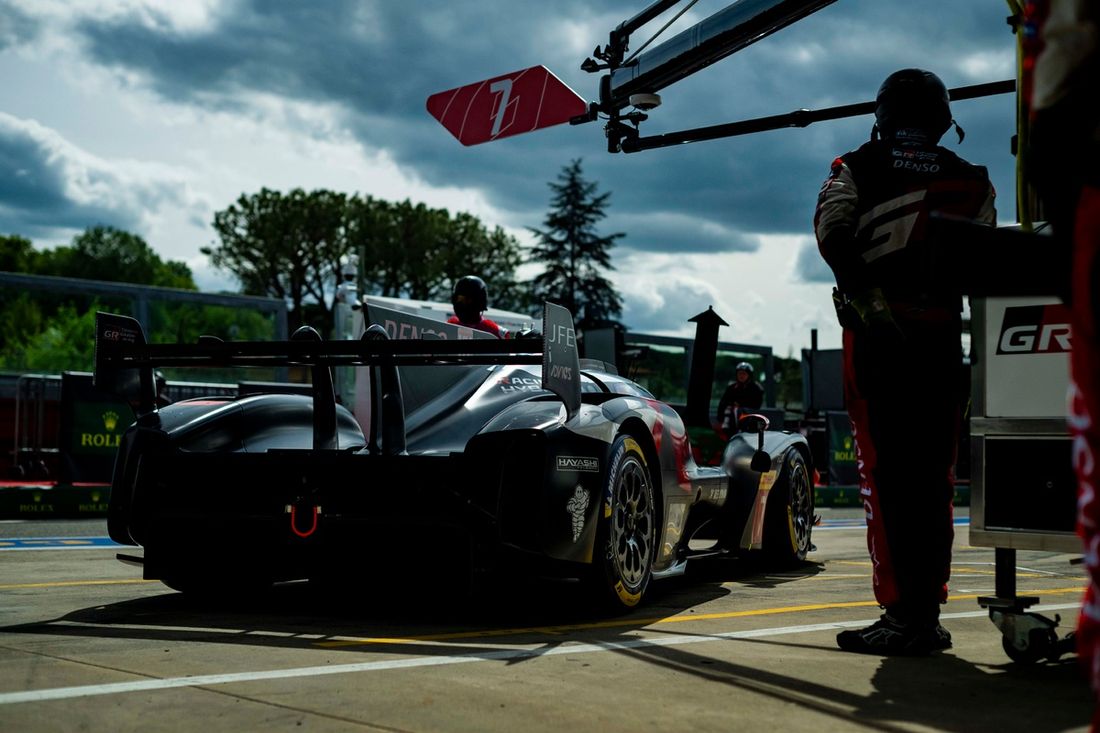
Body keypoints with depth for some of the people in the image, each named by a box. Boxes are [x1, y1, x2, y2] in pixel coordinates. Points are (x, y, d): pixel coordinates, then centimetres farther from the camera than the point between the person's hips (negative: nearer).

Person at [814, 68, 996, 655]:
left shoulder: (856, 169, 6)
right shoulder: (971, 182, 13)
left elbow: (832, 232, -12)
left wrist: (867, 298, -13)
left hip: (872, 336, -3)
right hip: (941, 337, 3)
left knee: (884, 474, -5)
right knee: (933, 478, 8)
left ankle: (901, 612, -10)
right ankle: (928, 614, 11)